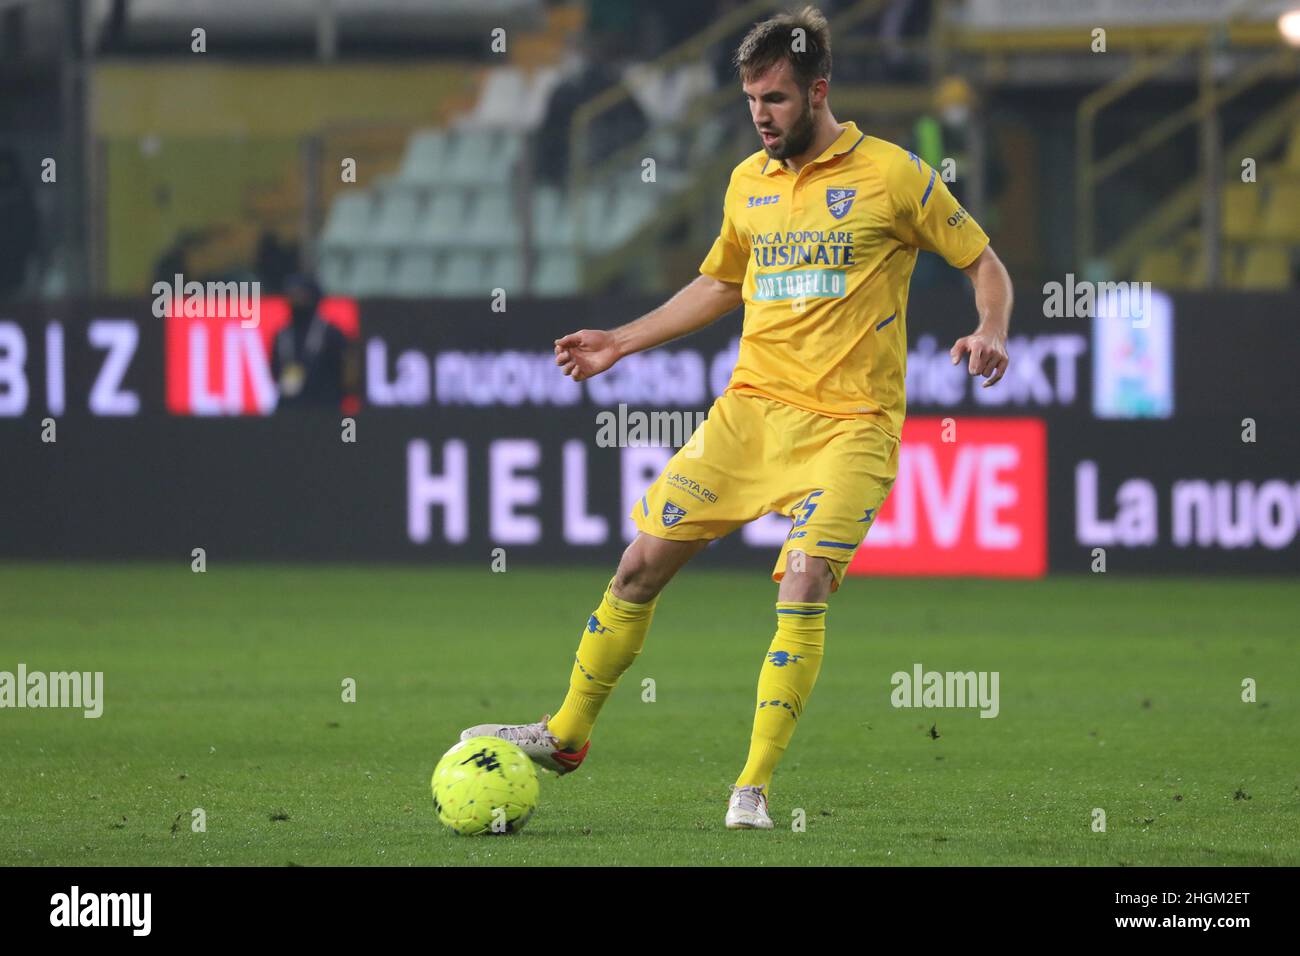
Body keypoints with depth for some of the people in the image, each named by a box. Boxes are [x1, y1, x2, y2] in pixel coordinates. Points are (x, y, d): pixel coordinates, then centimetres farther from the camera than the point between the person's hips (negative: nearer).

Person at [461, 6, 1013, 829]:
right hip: (750, 408, 5)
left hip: (849, 424, -5)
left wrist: (991, 336, -17)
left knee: (804, 585, -21)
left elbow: (985, 266, 2)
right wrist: (622, 343, 24)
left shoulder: (893, 175, -4)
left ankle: (753, 789, -14)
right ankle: (567, 733, 17)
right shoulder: (749, 183, 11)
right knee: (643, 562, 1)